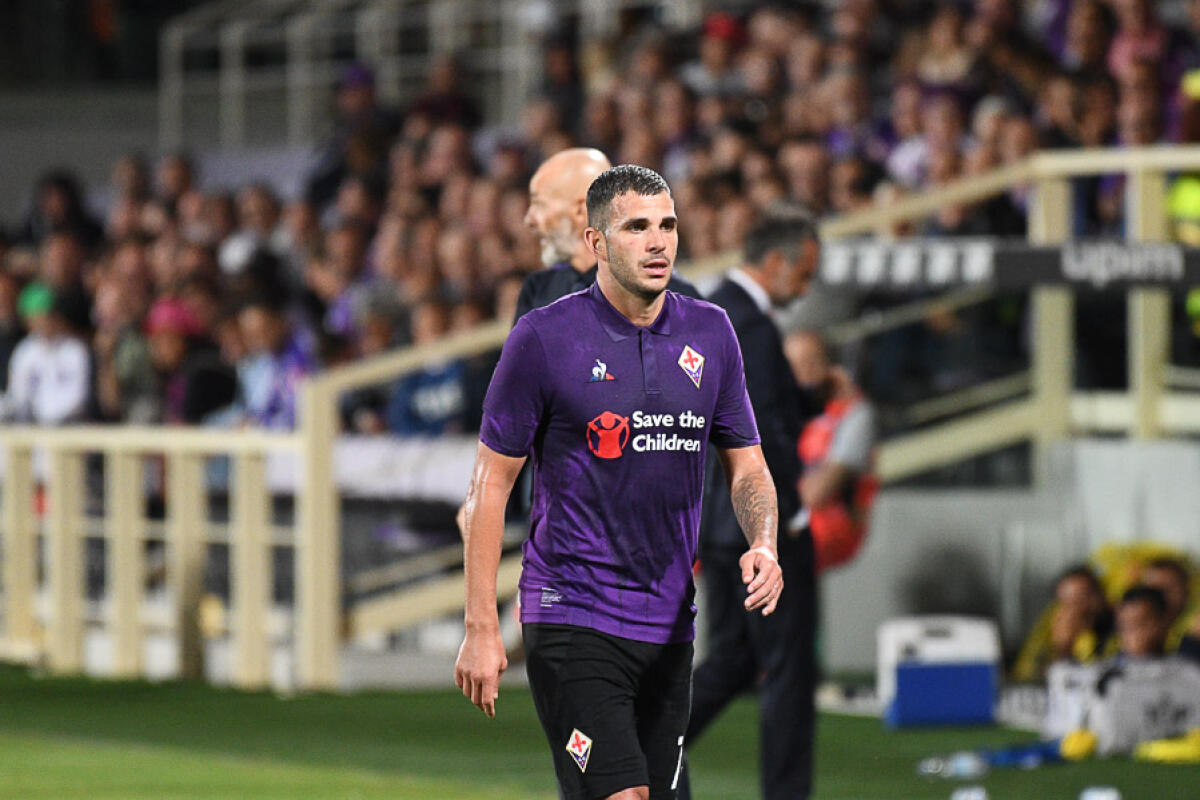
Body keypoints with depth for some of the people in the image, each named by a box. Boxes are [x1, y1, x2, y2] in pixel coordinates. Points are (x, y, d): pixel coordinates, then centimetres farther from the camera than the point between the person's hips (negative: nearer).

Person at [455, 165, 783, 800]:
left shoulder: (710, 333, 7)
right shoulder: (544, 338, -7)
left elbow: (746, 466, 15)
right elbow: (491, 482, -4)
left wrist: (763, 546, -7)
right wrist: (481, 628, -8)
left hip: (669, 627, 5)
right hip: (570, 621, -5)